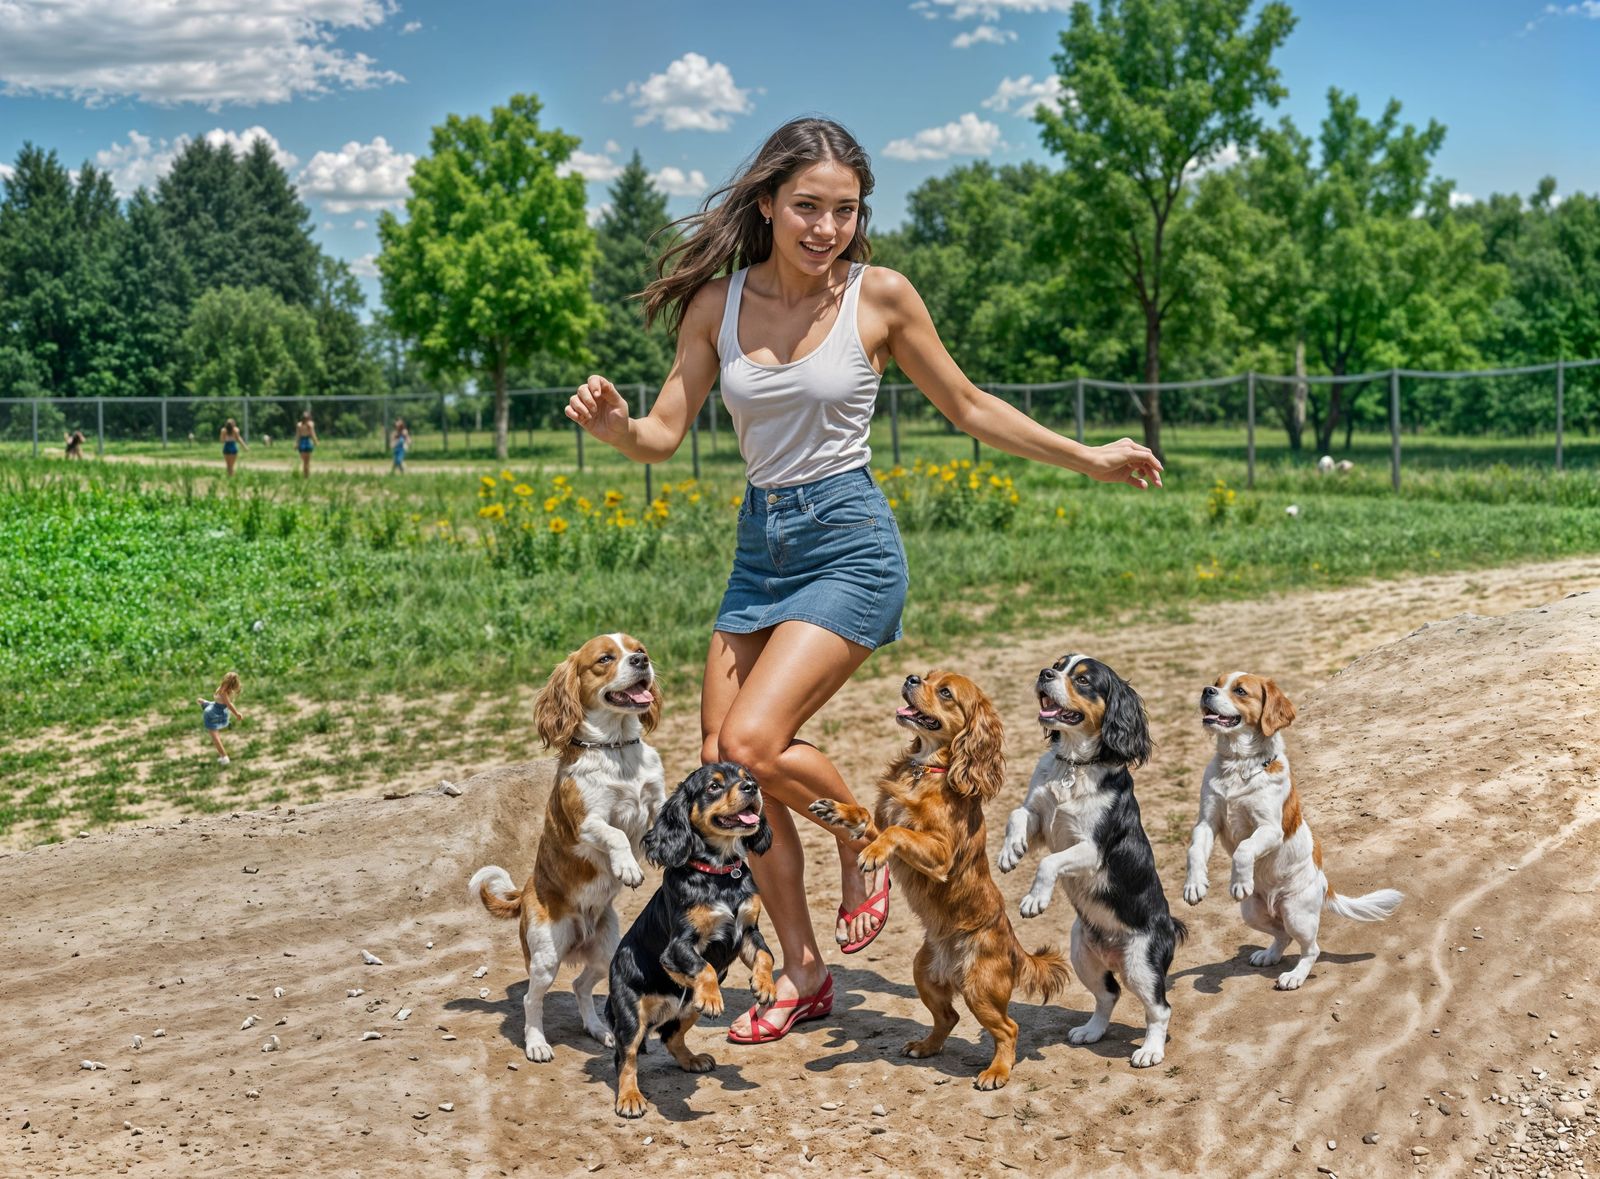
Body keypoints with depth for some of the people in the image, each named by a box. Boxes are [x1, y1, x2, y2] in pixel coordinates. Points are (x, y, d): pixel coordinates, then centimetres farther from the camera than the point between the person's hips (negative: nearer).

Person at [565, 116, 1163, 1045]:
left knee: (753, 743, -20)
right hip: (761, 546, 5)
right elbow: (663, 436, 4)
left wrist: (1092, 459, 7)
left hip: (850, 541, -5)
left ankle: (868, 845, 11)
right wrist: (613, 423, -19)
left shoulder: (879, 295, -5)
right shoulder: (719, 301, 3)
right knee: (724, 776, 3)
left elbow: (969, 408, 7)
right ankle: (804, 976, 20)